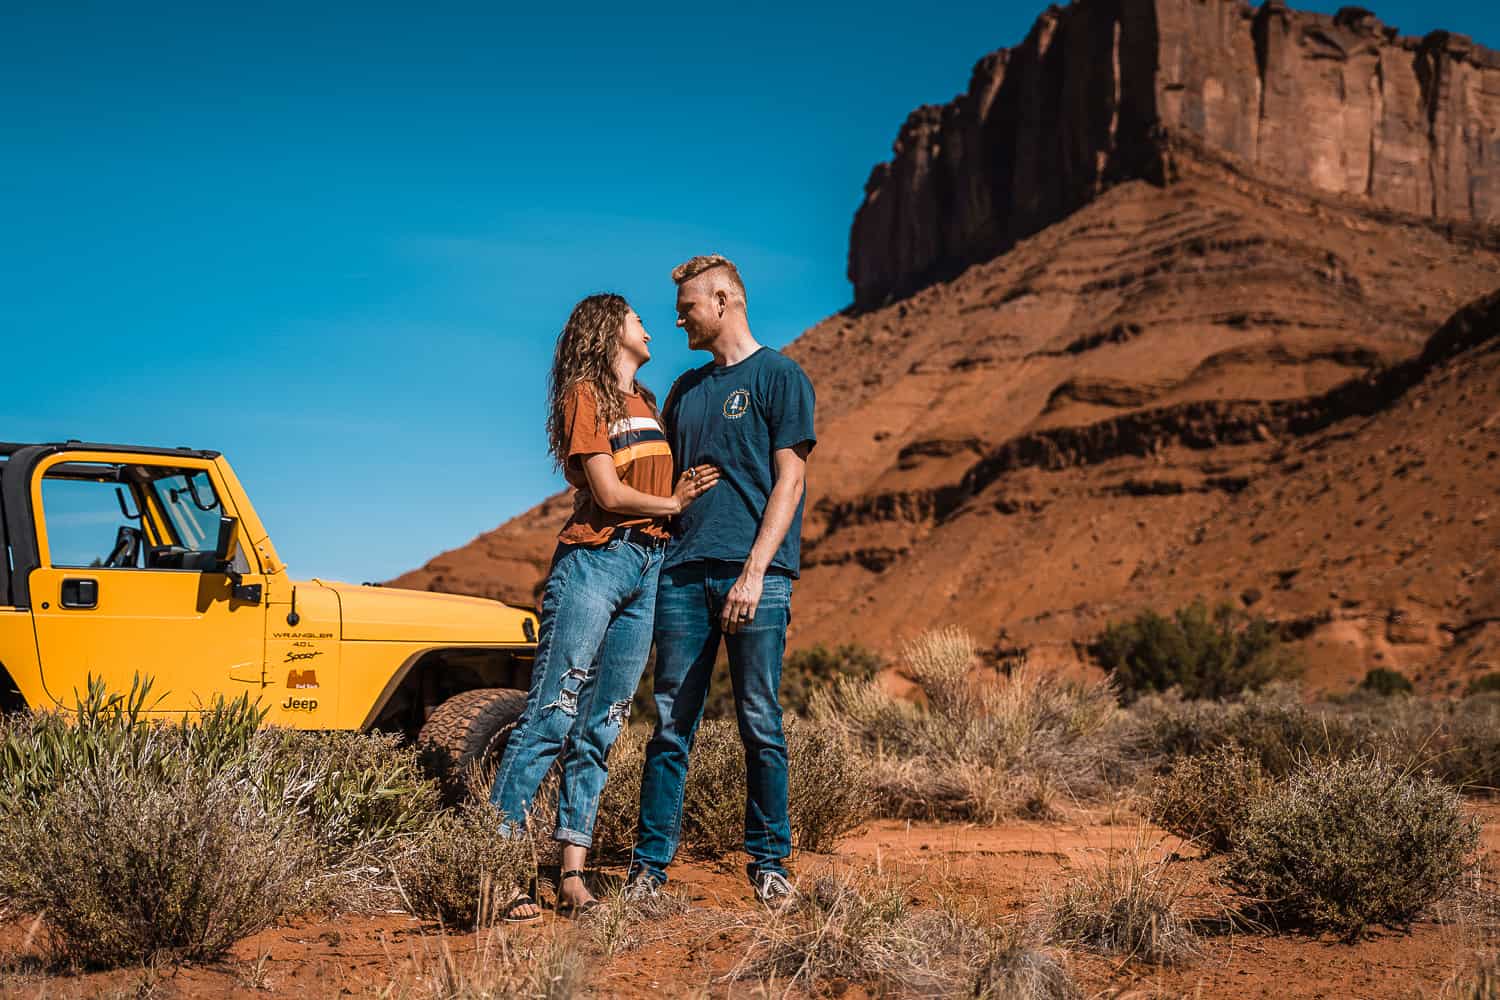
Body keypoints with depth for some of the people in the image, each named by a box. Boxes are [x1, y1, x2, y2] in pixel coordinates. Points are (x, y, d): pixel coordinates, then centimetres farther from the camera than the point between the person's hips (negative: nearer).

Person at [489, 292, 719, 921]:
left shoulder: (644, 403, 22)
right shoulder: (585, 394, -3)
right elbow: (610, 495, -10)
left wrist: (681, 493, -2)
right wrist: (673, 503, 4)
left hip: (650, 568, 7)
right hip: (594, 561, -7)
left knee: (600, 730, 4)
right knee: (550, 719, -11)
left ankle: (572, 878, 3)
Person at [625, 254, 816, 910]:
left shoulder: (780, 377, 2)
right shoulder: (686, 390, 21)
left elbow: (787, 481, -5)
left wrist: (755, 572, -14)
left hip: (756, 576, -5)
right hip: (683, 573, 5)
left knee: (760, 726, -1)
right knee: (671, 724, 3)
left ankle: (769, 862, 9)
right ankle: (650, 862, 6)